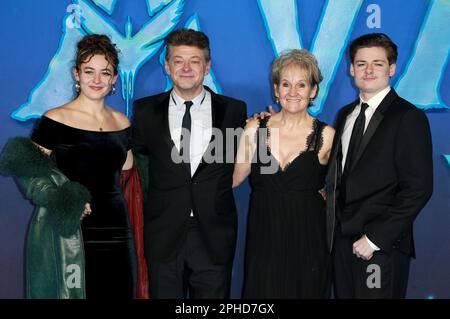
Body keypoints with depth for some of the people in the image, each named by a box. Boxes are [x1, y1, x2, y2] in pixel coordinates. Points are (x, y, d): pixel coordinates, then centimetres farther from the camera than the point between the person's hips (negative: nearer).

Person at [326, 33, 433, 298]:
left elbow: (419, 188, -13)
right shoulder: (345, 114, 12)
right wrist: (334, 226, 1)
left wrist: (375, 237, -15)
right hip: (342, 240, 6)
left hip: (382, 246, -6)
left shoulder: (409, 118, -8)